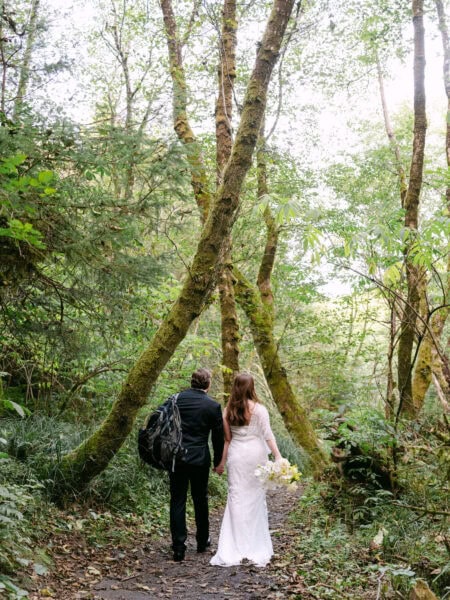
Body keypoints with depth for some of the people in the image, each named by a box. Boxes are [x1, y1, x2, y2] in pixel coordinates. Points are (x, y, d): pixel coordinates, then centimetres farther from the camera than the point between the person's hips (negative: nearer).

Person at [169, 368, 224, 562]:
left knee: (177, 501, 5)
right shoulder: (213, 406, -5)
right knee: (200, 500, 15)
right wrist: (218, 461, 13)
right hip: (200, 458, -1)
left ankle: (179, 547, 4)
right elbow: (218, 436, 1)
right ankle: (202, 541, 29)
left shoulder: (176, 398, -1)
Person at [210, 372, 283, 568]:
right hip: (255, 454, -1)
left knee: (236, 498, 4)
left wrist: (222, 461, 11)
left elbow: (227, 439, 4)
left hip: (236, 456, 2)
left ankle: (232, 550, 2)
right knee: (255, 497, 10)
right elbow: (268, 435, -10)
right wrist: (278, 456, -9)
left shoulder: (228, 411, 0)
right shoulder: (259, 409, -8)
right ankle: (257, 547, 20)